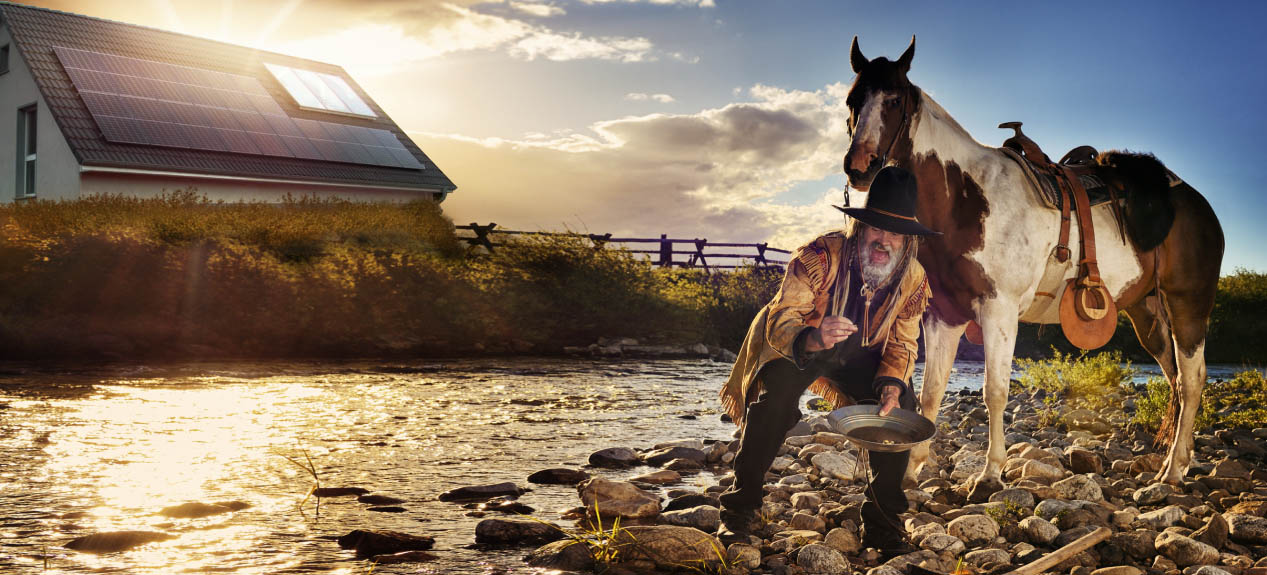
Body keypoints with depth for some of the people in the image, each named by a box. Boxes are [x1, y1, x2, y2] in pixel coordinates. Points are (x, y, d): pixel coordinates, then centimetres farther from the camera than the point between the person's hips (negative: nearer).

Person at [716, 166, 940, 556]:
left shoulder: (914, 280, -16)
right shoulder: (821, 256, -31)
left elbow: (902, 344, -7)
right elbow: (780, 322, -34)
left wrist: (892, 384, -29)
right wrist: (814, 338, -57)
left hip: (858, 354, 4)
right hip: (794, 345, -3)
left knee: (900, 403, -19)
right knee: (777, 391, -31)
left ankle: (883, 522, -4)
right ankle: (739, 509, -16)